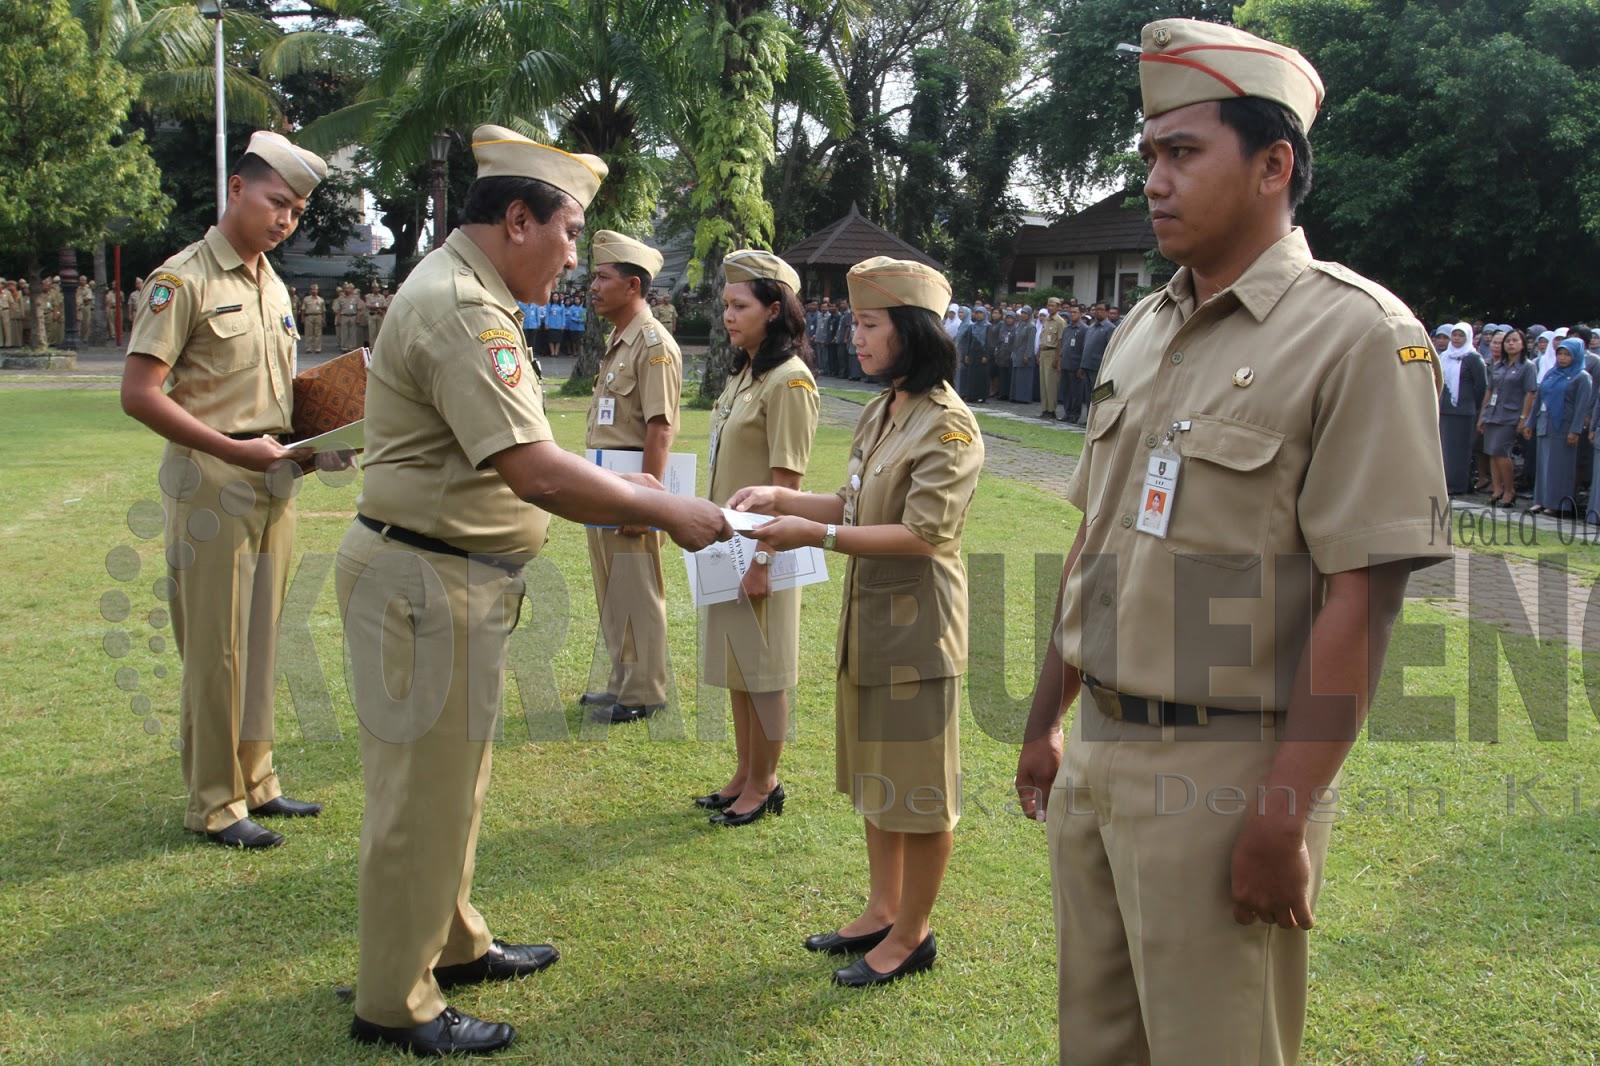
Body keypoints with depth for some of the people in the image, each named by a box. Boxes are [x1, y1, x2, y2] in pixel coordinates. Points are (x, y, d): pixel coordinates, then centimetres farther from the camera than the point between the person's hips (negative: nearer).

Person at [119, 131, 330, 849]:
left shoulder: (274, 285, 14)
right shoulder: (183, 280, -9)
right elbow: (138, 394, -15)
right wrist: (235, 450, -20)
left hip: (274, 482, 7)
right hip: (212, 486, -7)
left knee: (259, 644, 14)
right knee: (215, 649, 0)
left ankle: (254, 781, 26)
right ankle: (215, 805, 11)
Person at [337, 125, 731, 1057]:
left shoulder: (465, 296, 14)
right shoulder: (461, 308, -21)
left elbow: (509, 458, 17)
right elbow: (535, 472, -28)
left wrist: (613, 488, 9)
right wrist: (667, 513, -19)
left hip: (456, 577, 11)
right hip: (427, 582, -11)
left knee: (453, 778, 22)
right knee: (422, 790, 1)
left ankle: (453, 944, 39)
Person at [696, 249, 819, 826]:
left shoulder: (789, 381, -17)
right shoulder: (741, 374, 11)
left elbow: (785, 482, -19)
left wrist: (763, 559, -20)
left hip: (761, 545, -9)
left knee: (764, 670, 3)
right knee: (737, 667, 16)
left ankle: (764, 784, 16)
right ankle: (744, 775, 28)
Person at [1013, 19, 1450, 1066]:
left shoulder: (1356, 333, -12)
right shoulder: (1140, 331, 11)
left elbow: (1360, 598, -17)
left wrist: (1283, 821, -19)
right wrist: (1044, 724, 19)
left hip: (1224, 771, -7)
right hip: (1094, 754, 7)